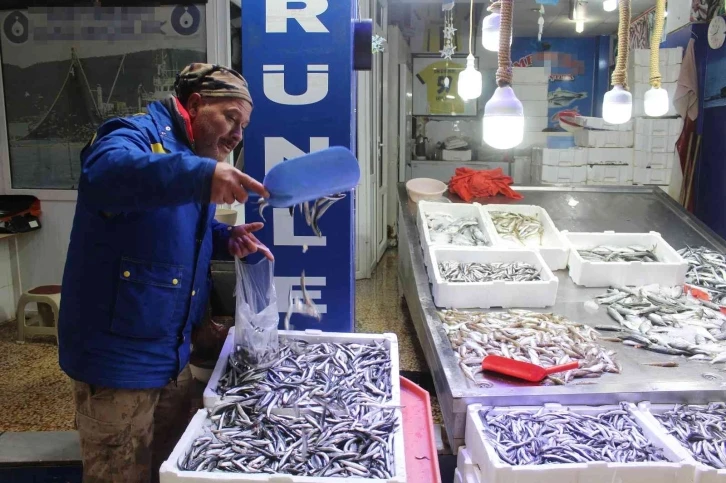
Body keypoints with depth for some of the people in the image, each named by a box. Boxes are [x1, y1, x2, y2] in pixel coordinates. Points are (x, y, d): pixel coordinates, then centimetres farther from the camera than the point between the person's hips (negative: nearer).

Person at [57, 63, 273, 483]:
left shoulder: (196, 159, 14)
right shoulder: (137, 135, -15)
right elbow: (102, 174, -39)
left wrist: (225, 239, 5)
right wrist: (199, 175, -50)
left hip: (171, 354, 9)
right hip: (118, 357, -9)